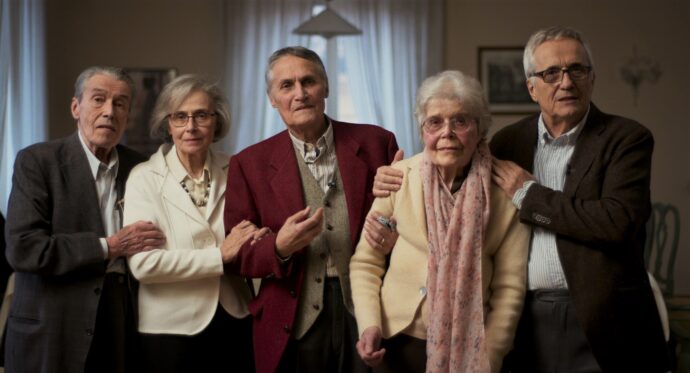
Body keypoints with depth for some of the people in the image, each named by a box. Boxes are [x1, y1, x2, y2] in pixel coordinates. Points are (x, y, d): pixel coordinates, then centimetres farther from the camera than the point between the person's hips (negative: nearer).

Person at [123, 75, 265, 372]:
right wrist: (220, 255, -16)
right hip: (173, 329, -3)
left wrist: (255, 241, -10)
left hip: (237, 323, 3)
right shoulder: (144, 178, -6)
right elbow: (143, 263, -17)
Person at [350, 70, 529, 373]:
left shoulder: (507, 188, -6)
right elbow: (365, 263, 1)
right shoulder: (398, 178, -5)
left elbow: (510, 286, -5)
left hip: (470, 347, -1)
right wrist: (369, 326, -13)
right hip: (398, 344, 1)